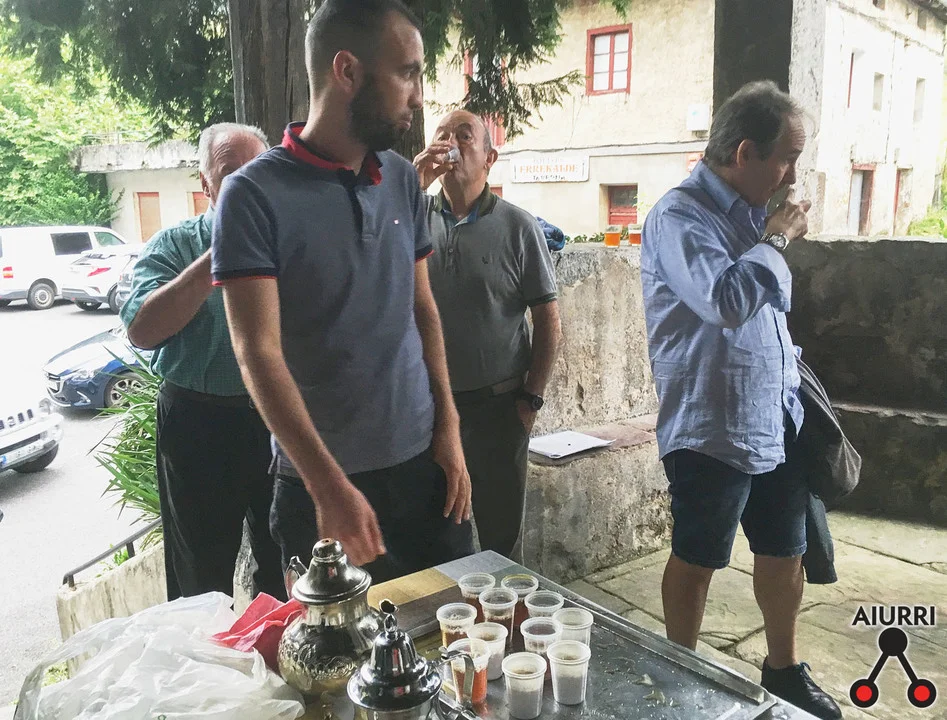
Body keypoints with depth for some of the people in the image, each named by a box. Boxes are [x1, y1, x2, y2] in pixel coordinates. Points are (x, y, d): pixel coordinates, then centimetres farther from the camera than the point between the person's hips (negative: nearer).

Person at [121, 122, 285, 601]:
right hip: (200, 424, -1)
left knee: (287, 569, 18)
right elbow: (142, 330, -15)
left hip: (281, 418, 2)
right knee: (202, 579, 15)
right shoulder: (174, 246, 1)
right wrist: (217, 257, -17)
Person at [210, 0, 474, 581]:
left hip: (422, 458, 5)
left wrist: (449, 427, 3)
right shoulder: (256, 194, -12)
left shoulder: (404, 181, 5)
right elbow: (258, 352, -16)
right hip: (319, 478, -4)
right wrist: (330, 487, -21)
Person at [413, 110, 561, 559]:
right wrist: (413, 185, -19)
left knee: (500, 538, 11)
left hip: (496, 405, -2)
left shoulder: (517, 226, -3)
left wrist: (532, 397, -6)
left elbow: (548, 321, -1)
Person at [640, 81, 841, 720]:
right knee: (697, 560, 8)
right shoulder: (680, 217, -14)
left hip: (777, 421, 8)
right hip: (713, 428, -8)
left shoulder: (750, 213, 11)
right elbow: (726, 301, -29)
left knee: (786, 552, 18)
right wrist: (777, 239, -15)